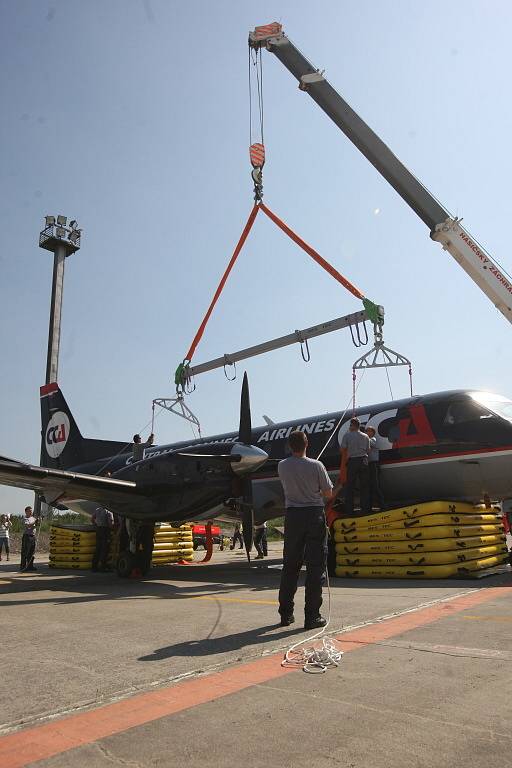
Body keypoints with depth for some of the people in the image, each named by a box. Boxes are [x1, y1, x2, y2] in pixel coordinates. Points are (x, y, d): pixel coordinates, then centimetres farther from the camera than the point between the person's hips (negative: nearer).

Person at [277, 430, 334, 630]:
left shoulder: (282, 466, 0)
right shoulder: (316, 466, -9)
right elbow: (328, 494, -1)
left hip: (292, 516, 3)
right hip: (314, 515, -3)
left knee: (290, 565, 12)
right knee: (315, 566, 3)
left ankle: (286, 614, 19)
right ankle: (312, 616, 4)